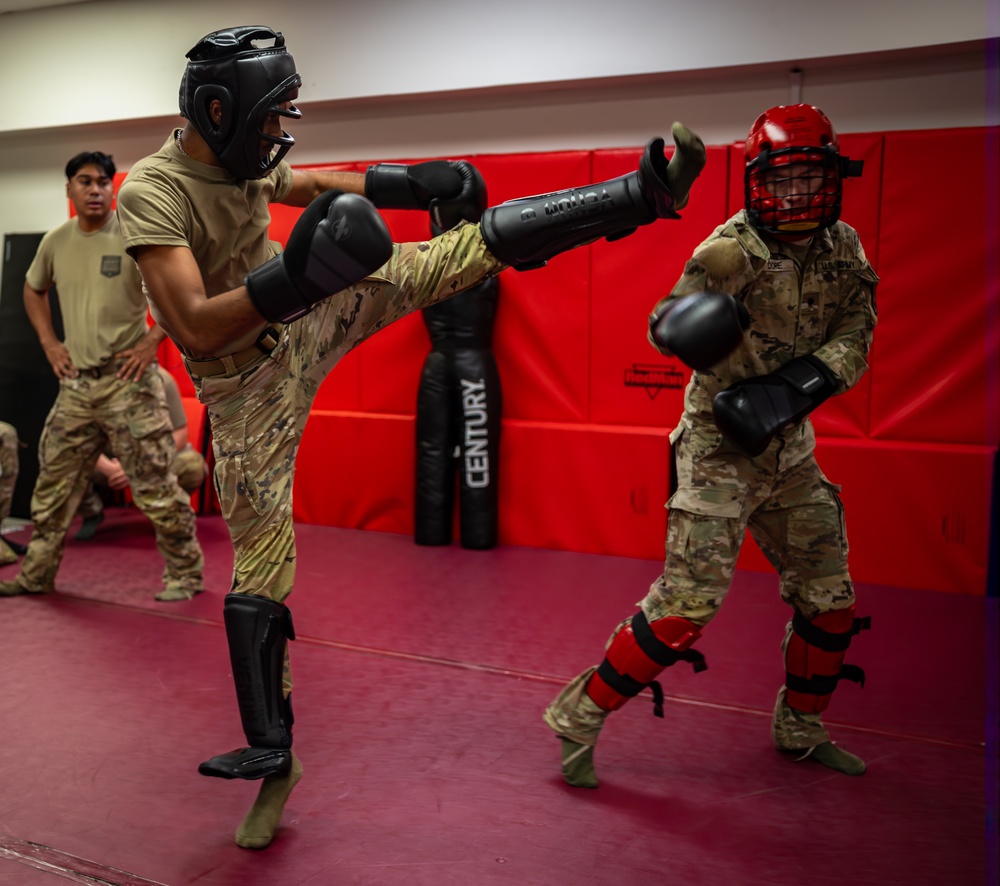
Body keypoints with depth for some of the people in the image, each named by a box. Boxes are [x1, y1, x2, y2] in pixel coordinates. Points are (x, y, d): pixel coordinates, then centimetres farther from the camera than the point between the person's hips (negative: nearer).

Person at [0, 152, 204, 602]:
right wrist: (49, 342, 12)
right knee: (53, 483, 14)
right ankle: (37, 574, 29)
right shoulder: (55, 242, 7)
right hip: (75, 382, 6)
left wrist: (154, 339, -14)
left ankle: (185, 574, 11)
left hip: (128, 381, -6)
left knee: (155, 485, -4)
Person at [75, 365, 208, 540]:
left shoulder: (161, 379, -22)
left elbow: (180, 433, -18)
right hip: (108, 460, 1)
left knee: (193, 466, -32)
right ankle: (91, 513, 6)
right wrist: (107, 468, -37)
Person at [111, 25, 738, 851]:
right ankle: (271, 754, 13)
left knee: (471, 243, -5)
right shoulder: (152, 192, -24)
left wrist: (408, 181, 7)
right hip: (245, 380, -6)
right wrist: (295, 275, -44)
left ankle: (643, 192, 0)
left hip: (307, 317, 6)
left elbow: (313, 182, 19)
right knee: (261, 564, -2)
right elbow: (194, 327, -34)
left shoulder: (246, 159, -3)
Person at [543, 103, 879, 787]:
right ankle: (579, 717, 4)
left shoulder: (842, 248, 2)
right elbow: (671, 323, -30)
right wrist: (681, 323, -54)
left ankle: (801, 729, 34)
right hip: (722, 448, -7)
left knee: (830, 600, 13)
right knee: (688, 604, -12)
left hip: (791, 449, 7)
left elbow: (854, 339, -5)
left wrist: (797, 385, -23)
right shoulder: (737, 249, -16)